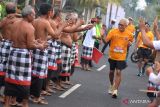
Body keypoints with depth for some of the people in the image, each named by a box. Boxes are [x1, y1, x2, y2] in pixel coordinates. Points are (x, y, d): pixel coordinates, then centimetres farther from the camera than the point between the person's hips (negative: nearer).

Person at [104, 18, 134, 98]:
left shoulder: (129, 34, -5)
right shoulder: (113, 31, -12)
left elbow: (131, 41, 17)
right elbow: (106, 40, -21)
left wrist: (129, 43, -2)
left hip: (121, 57, -1)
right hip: (112, 56, 1)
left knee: (118, 72, -10)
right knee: (111, 71, 16)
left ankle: (115, 90, -5)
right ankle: (112, 85, 41)